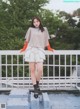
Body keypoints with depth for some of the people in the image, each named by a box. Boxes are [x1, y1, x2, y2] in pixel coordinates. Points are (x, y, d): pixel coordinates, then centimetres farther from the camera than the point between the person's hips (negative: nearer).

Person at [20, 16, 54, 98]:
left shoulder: (44, 29, 16)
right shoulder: (30, 29, 13)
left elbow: (46, 40, 21)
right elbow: (27, 40, 18)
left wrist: (49, 48, 22)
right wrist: (24, 48, 19)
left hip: (40, 50, 0)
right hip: (31, 50, 0)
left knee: (40, 69, -17)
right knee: (32, 70, -4)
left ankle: (37, 83, 9)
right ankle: (35, 88, 1)